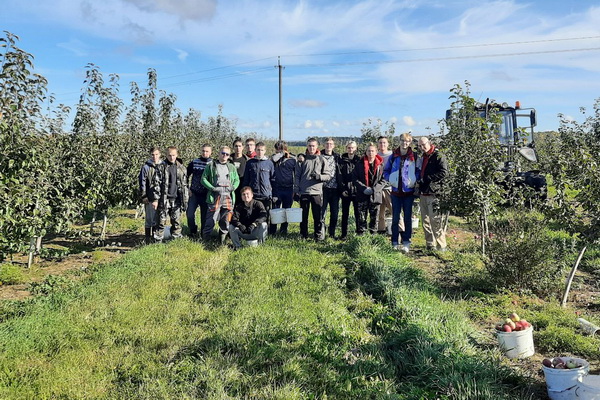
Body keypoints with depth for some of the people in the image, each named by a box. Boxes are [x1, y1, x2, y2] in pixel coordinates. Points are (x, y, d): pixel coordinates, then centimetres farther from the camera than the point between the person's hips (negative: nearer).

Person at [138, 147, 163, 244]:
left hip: (161, 197, 3)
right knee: (149, 219, 3)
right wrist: (143, 197, -6)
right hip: (150, 198, -3)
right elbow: (142, 182, -2)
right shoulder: (146, 167, -2)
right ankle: (147, 239, 13)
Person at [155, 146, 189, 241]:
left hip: (176, 200, 2)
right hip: (164, 199, -2)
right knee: (161, 221, 0)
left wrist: (185, 200, 6)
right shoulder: (162, 167, 2)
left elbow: (184, 186, 10)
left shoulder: (182, 168, 9)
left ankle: (176, 239, 16)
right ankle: (158, 240, 9)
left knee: (176, 222, 6)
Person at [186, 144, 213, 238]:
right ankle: (193, 231, 19)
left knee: (205, 215, 5)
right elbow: (186, 175, 10)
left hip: (206, 195, -1)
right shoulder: (194, 162, 2)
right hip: (194, 194, 2)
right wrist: (188, 189, 5)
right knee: (189, 213, -2)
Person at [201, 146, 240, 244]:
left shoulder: (232, 167, 17)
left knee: (226, 222, 7)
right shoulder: (211, 166, 7)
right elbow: (204, 179, 4)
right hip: (214, 198, -3)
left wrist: (233, 187, -2)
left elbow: (237, 180, 18)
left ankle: (222, 242, 19)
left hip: (228, 198, 3)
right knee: (211, 221, -6)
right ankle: (205, 241, 4)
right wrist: (212, 188, -9)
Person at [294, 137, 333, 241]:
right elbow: (297, 176, 8)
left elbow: (329, 175, 2)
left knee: (318, 216, 0)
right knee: (303, 216, 9)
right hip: (303, 192, 2)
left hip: (317, 192, -1)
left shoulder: (321, 159, 4)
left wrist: (319, 176, -16)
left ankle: (319, 235, 11)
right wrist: (296, 190, 2)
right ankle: (303, 235, 20)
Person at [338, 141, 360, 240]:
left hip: (356, 191, 0)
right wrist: (342, 189, -10)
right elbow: (339, 176, -1)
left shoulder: (359, 160, 5)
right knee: (345, 214, 6)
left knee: (358, 213, 3)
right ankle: (344, 234, 11)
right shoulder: (342, 161, 4)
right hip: (345, 191, 0)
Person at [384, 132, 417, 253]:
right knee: (395, 218, 5)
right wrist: (391, 179, -3)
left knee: (408, 218, 4)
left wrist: (414, 181, -8)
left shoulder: (414, 157, 0)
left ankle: (406, 243, 10)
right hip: (396, 191, 1)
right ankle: (394, 242, 12)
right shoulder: (393, 157, 4)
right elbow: (386, 171, 12)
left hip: (409, 191, -1)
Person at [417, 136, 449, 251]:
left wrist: (426, 178, -16)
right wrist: (419, 180, 9)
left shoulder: (438, 156, -5)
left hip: (433, 194, -9)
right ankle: (430, 245, 19)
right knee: (425, 222, 11)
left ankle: (441, 247, -3)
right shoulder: (422, 158, 21)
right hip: (423, 193, 9)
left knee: (435, 221, -10)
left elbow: (444, 173, -16)